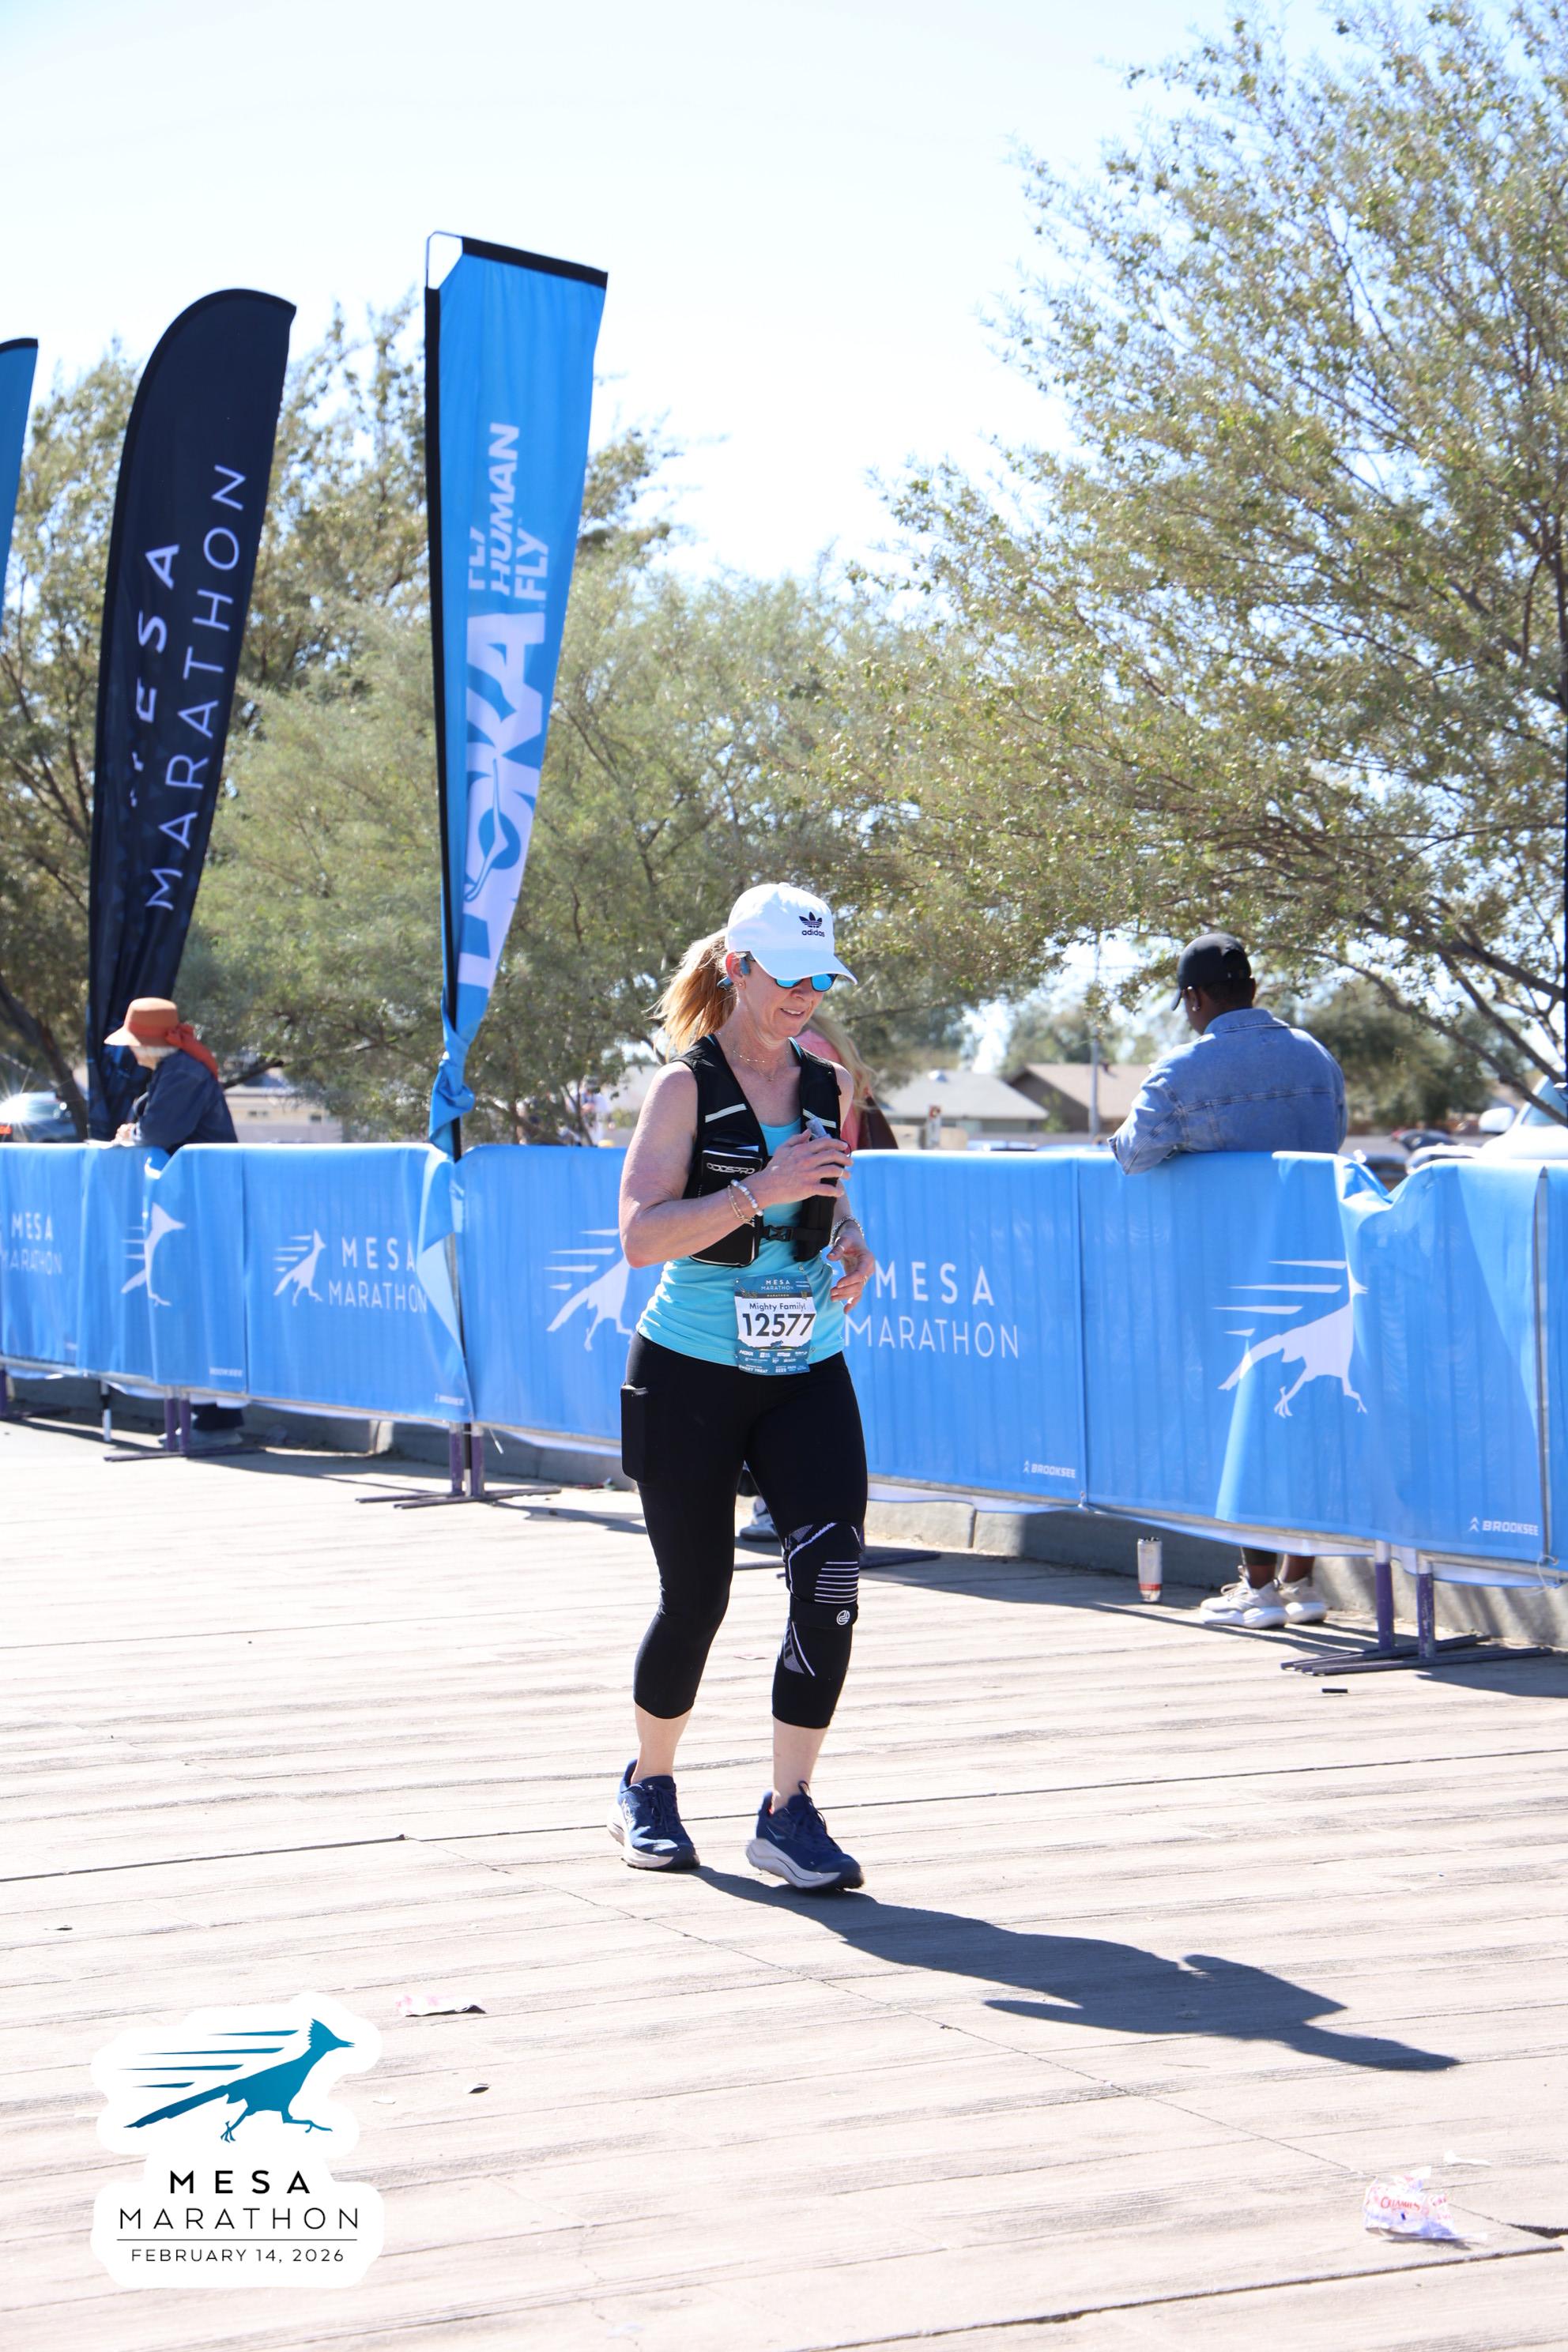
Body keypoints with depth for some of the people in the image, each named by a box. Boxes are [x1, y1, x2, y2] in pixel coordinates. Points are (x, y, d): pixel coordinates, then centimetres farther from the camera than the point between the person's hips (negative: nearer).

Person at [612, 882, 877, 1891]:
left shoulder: (830, 1087, 7)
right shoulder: (686, 1087, -8)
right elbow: (642, 1235, -17)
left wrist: (852, 1244, 1)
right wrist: (759, 1191, -26)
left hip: (809, 1374, 4)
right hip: (690, 1374, -4)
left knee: (831, 1580, -13)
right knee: (695, 1599, 4)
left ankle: (789, 1811, -3)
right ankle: (648, 1789, 29)